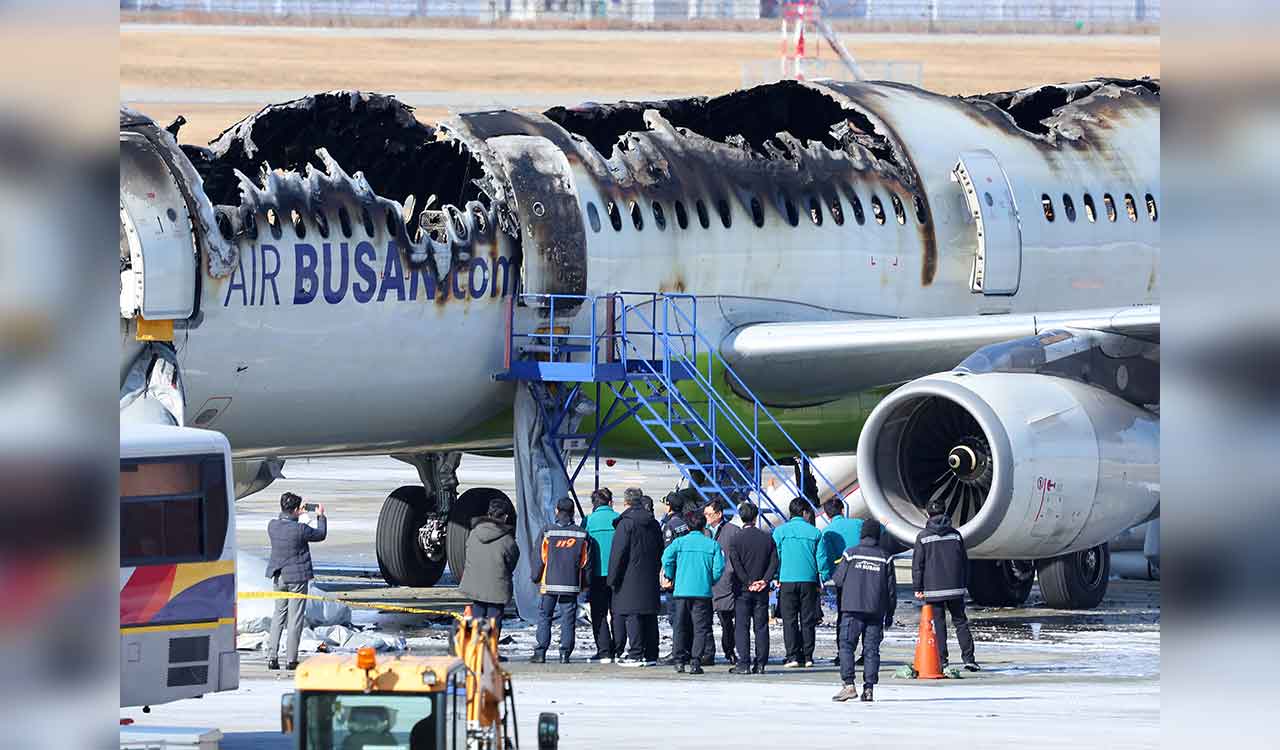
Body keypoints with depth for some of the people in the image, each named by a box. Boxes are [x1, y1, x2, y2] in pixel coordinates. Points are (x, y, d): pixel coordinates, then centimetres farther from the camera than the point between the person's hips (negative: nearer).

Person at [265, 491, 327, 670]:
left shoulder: (272, 526, -4)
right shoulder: (300, 529, -19)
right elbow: (321, 535, -2)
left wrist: (298, 514, 24)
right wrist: (320, 516, 13)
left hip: (278, 577, 5)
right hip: (297, 577, -5)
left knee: (278, 614, 16)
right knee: (295, 617, 3)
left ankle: (272, 656, 10)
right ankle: (291, 659, 5)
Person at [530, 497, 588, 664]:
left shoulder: (548, 532, -5)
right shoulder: (581, 534, 2)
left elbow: (540, 559, -2)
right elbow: (585, 561, 5)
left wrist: (536, 578, 11)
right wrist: (584, 584, 15)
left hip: (550, 583, -2)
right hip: (572, 585, 2)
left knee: (544, 616, 6)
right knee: (568, 619, 5)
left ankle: (540, 652, 1)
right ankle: (565, 654, 1)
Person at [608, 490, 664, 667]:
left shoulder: (626, 524, -10)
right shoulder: (654, 525, 12)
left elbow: (618, 553, -11)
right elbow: (660, 552, 18)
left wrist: (613, 578, -6)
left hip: (631, 579, -7)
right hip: (650, 580, 7)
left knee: (632, 616, -6)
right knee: (650, 617, 9)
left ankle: (636, 655, -10)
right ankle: (651, 654, 11)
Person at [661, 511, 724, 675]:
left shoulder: (680, 542, 2)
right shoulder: (712, 545, 2)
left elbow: (667, 559, -9)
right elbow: (719, 567, -4)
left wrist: (672, 578, 7)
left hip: (681, 591, 0)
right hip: (703, 592, 0)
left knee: (680, 627, 11)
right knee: (700, 627, 2)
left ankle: (679, 660, 10)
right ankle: (695, 662, -7)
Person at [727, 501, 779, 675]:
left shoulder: (736, 539, -6)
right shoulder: (767, 538, 3)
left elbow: (735, 565, -12)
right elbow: (774, 563, -1)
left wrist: (749, 583, -8)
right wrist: (764, 580, -5)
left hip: (743, 589, -3)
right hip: (762, 591, 3)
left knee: (742, 627, 0)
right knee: (761, 627, 6)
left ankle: (744, 664, -6)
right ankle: (760, 664, 5)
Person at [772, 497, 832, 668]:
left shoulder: (780, 531, 0)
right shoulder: (814, 533, 2)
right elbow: (822, 558, 4)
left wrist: (775, 578, 8)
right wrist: (823, 579, 14)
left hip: (787, 581, -1)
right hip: (809, 581, 1)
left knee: (789, 620, 2)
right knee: (808, 620, 7)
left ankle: (793, 656, -5)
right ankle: (807, 656, 5)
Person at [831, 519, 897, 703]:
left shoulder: (850, 554, -2)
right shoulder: (885, 558, 4)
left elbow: (838, 580, 2)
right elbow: (892, 588, 7)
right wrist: (890, 613, 15)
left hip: (852, 608, -2)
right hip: (876, 611, 2)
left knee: (846, 646, 0)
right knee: (871, 649, 5)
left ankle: (849, 685, -11)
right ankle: (868, 688, -1)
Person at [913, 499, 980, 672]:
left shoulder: (923, 536, -3)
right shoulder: (955, 535, 5)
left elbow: (917, 564, -3)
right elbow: (965, 562, 9)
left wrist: (917, 588, 1)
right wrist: (964, 584, 18)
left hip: (933, 588, -2)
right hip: (955, 587, 2)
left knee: (939, 625, 3)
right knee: (960, 622, 8)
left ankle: (941, 659, 0)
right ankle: (968, 658, 1)